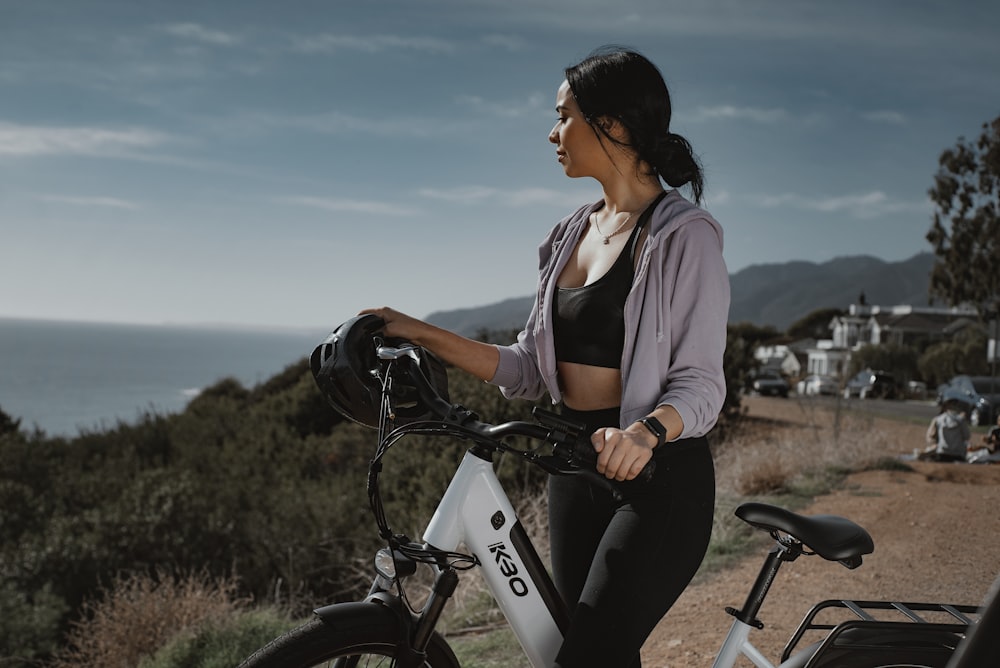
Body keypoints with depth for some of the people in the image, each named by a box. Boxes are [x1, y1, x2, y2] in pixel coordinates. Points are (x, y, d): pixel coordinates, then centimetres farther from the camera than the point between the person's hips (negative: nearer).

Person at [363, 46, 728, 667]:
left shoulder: (685, 234, -10)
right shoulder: (571, 235, 12)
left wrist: (645, 432, -35)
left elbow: (699, 384, -14)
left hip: (659, 475, -7)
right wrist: (420, 332, 3)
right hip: (577, 469, 7)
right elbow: (529, 370, 11)